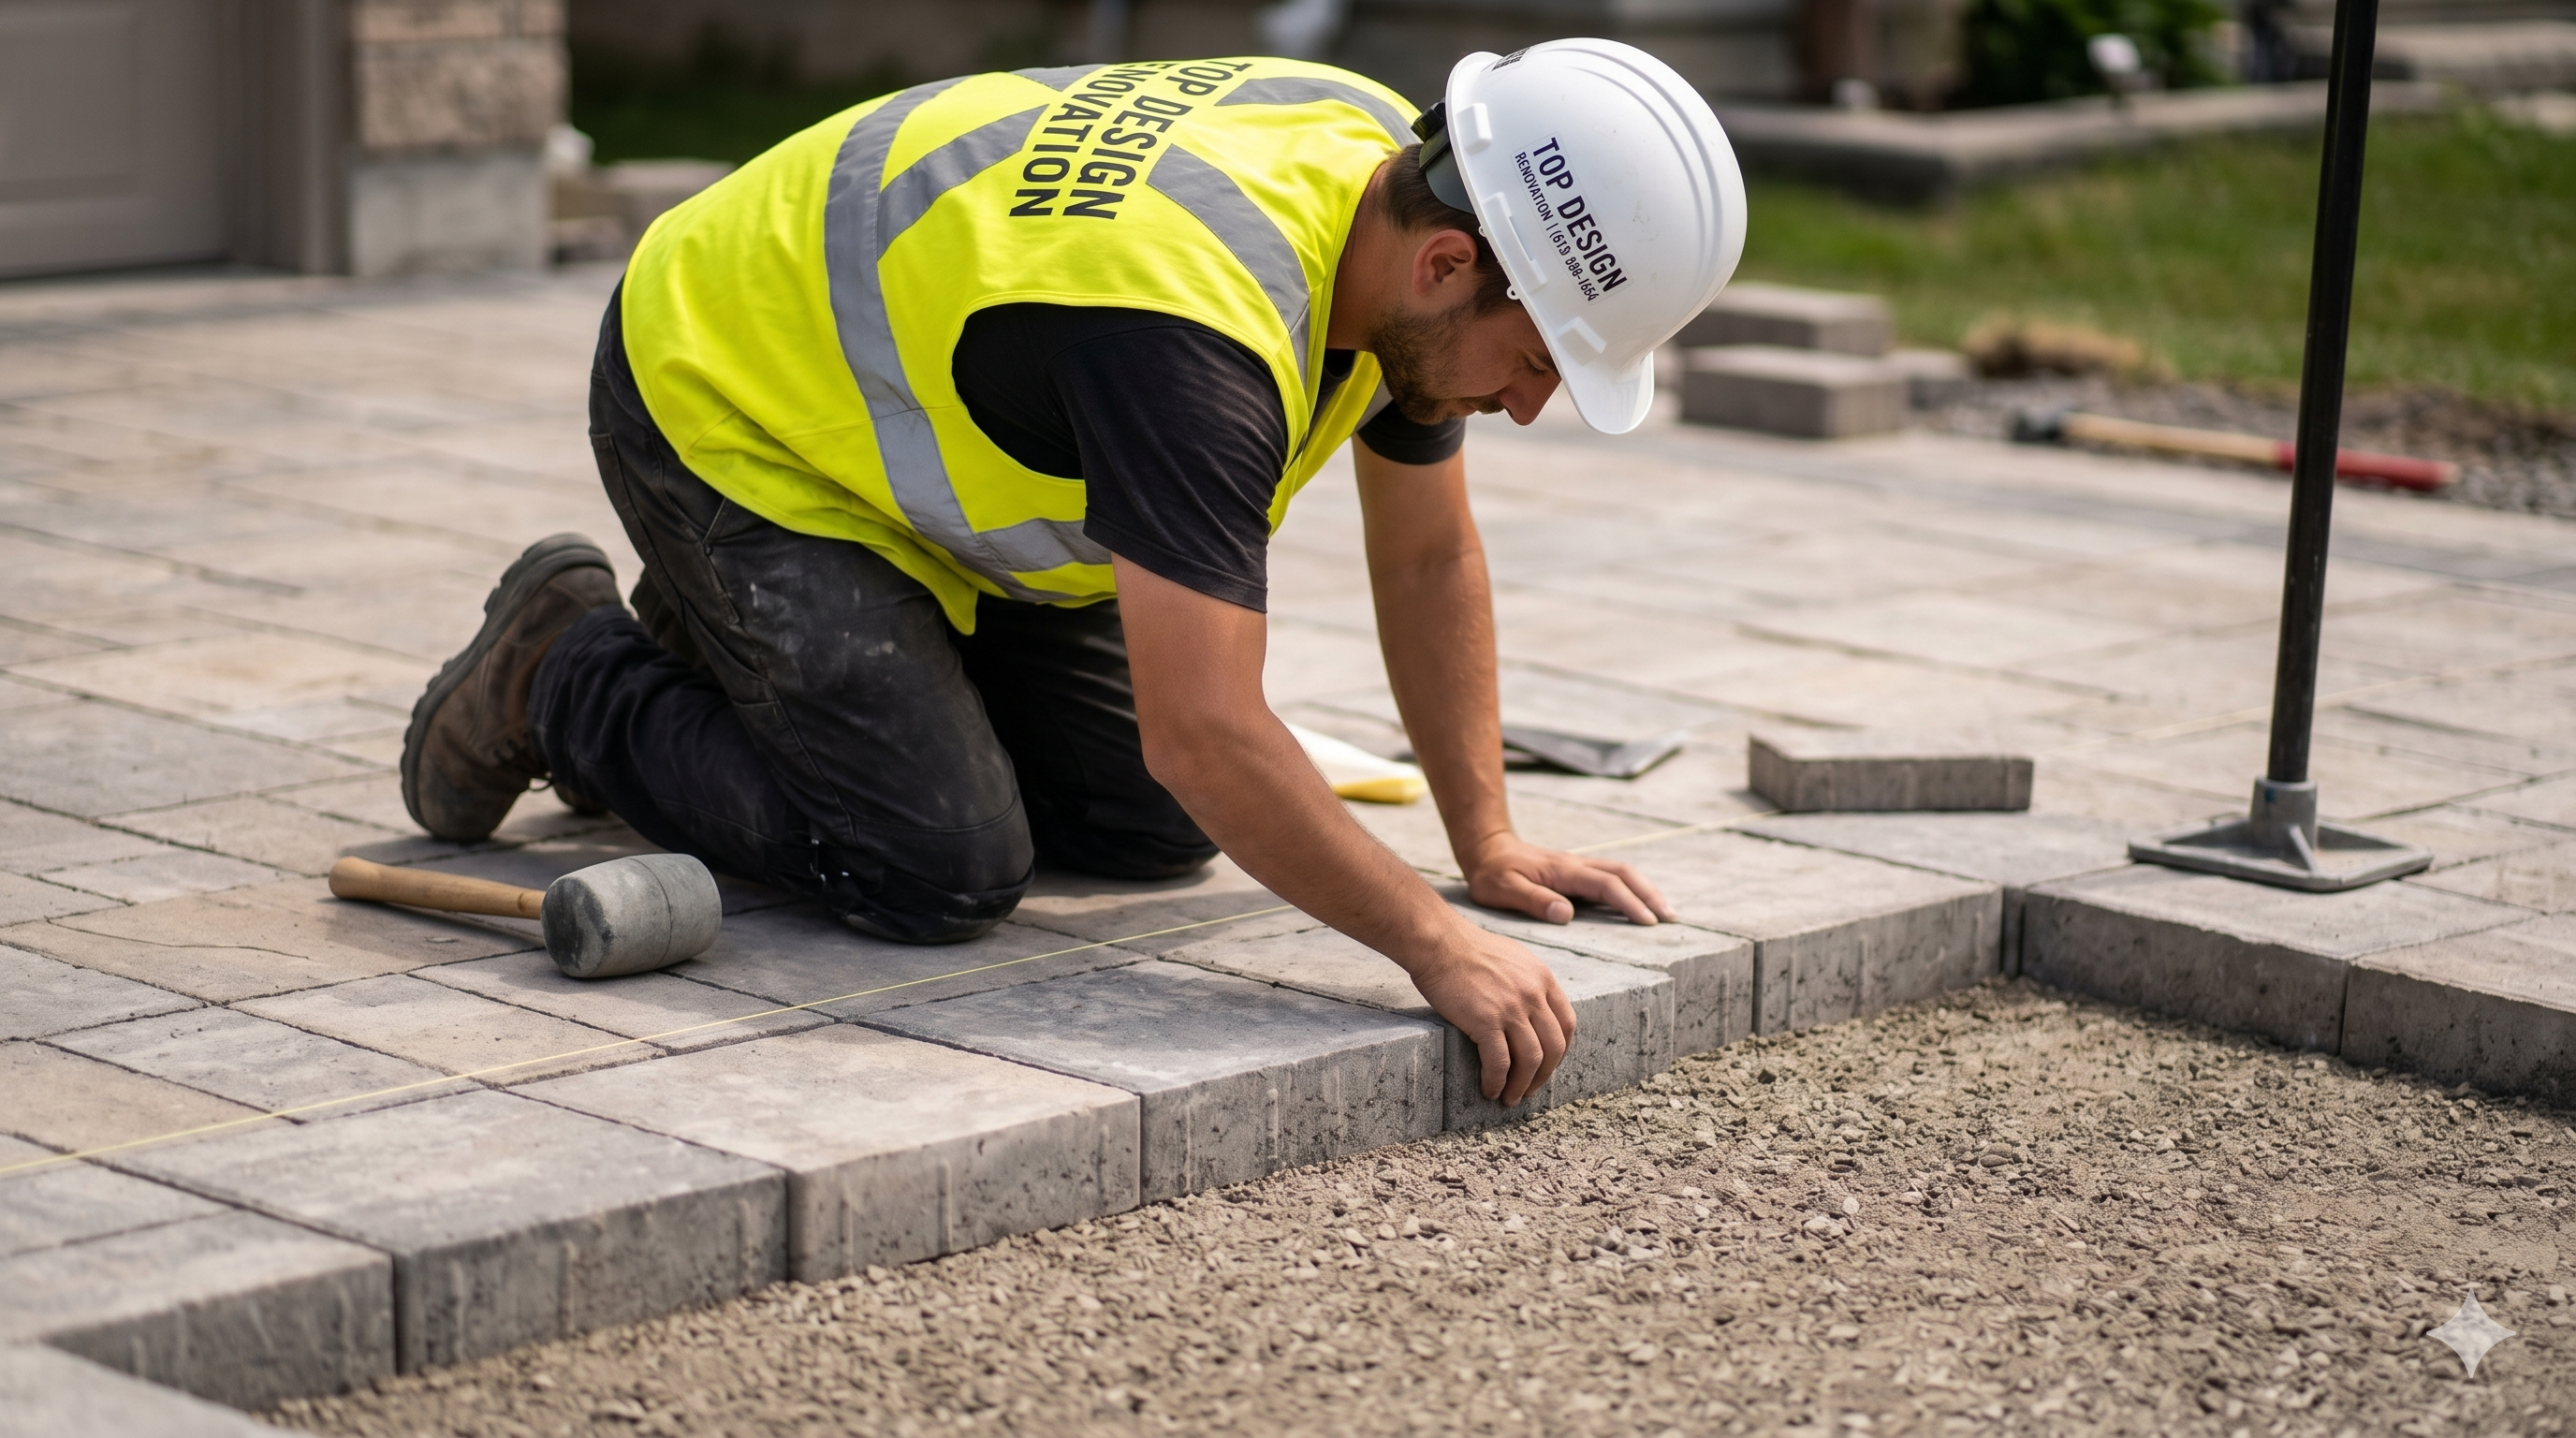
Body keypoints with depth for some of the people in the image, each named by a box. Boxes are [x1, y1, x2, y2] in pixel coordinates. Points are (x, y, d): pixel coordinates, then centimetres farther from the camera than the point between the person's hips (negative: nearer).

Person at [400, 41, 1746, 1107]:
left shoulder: (1397, 175, -12)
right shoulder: (1193, 327, -39)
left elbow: (1428, 556, 1)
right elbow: (1204, 733, -41)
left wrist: (1488, 843, -1)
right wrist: (1438, 949, -35)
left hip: (910, 423, 9)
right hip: (720, 411, -9)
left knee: (1157, 829, 7)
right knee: (945, 870, -19)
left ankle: (728, 664, 23)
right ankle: (569, 676, 3)